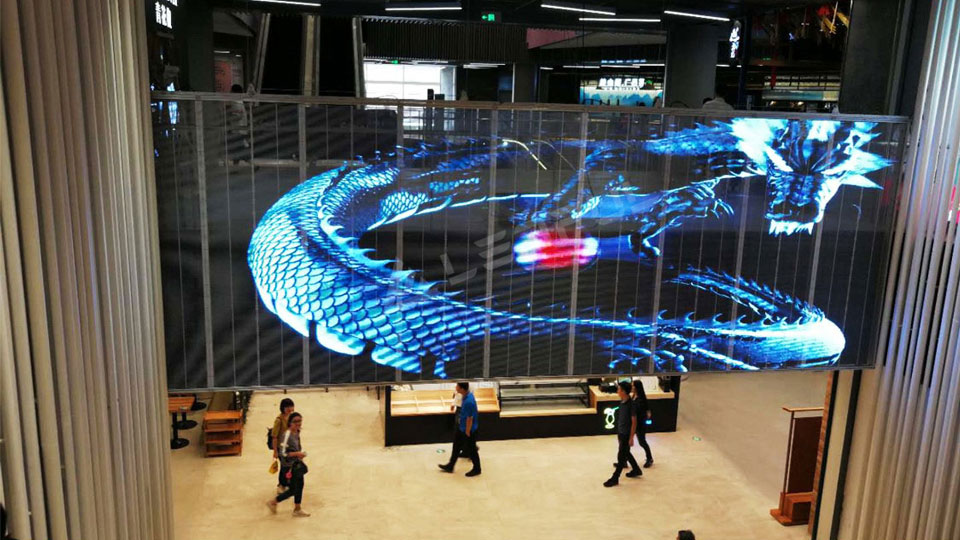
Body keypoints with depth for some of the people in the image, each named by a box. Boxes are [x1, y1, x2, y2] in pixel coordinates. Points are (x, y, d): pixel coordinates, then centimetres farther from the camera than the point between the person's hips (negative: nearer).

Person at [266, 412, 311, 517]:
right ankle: (273, 502, 23)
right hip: (290, 465, -8)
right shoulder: (287, 435, -25)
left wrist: (301, 453, 5)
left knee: (300, 485, 15)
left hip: (297, 463, 8)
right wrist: (297, 453, -27)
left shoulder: (297, 432, 2)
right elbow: (282, 453, -26)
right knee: (292, 490, 2)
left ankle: (297, 510, 30)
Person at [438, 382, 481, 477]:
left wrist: (467, 432, -18)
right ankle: (450, 466, 36)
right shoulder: (467, 395, -4)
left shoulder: (469, 402, -34)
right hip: (462, 427, 10)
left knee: (471, 449, 10)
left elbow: (470, 419, -26)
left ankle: (476, 469, 30)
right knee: (456, 446, 20)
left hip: (469, 430, -10)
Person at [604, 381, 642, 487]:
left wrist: (631, 438, -17)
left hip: (626, 434, -9)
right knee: (626, 453, 22)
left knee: (621, 456, 1)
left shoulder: (631, 404, -23)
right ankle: (636, 470, 40)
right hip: (621, 433, 9)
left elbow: (634, 421, -18)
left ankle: (615, 478, 10)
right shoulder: (622, 402, 2)